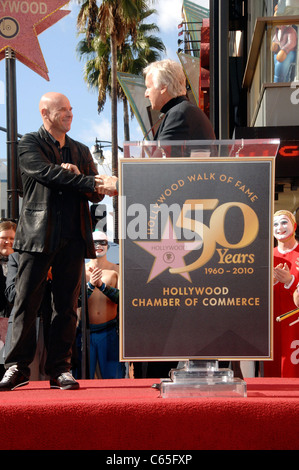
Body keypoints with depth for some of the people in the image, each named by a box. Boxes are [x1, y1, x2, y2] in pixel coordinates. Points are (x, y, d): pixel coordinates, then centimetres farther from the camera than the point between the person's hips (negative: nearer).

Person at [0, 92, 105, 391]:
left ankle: (59, 369, 9)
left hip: (73, 237, 4)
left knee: (67, 306, 3)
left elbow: (96, 194, 13)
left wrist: (77, 176, -6)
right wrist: (88, 181, -17)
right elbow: (48, 173, -13)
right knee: (26, 302, -3)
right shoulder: (29, 145, 5)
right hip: (38, 235, -4)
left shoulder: (81, 151, 20)